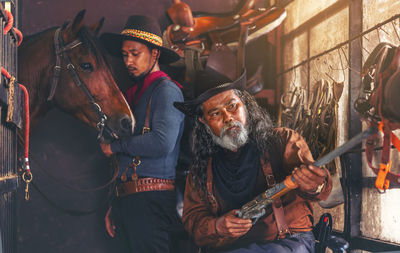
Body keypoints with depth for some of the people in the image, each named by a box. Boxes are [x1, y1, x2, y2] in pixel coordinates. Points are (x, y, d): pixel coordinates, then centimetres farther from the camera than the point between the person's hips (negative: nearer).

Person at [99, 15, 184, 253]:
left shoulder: (167, 90, -5)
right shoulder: (134, 94, 20)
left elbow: (162, 143, -21)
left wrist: (115, 146, -6)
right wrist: (116, 206, 19)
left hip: (152, 200, -8)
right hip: (127, 200, 8)